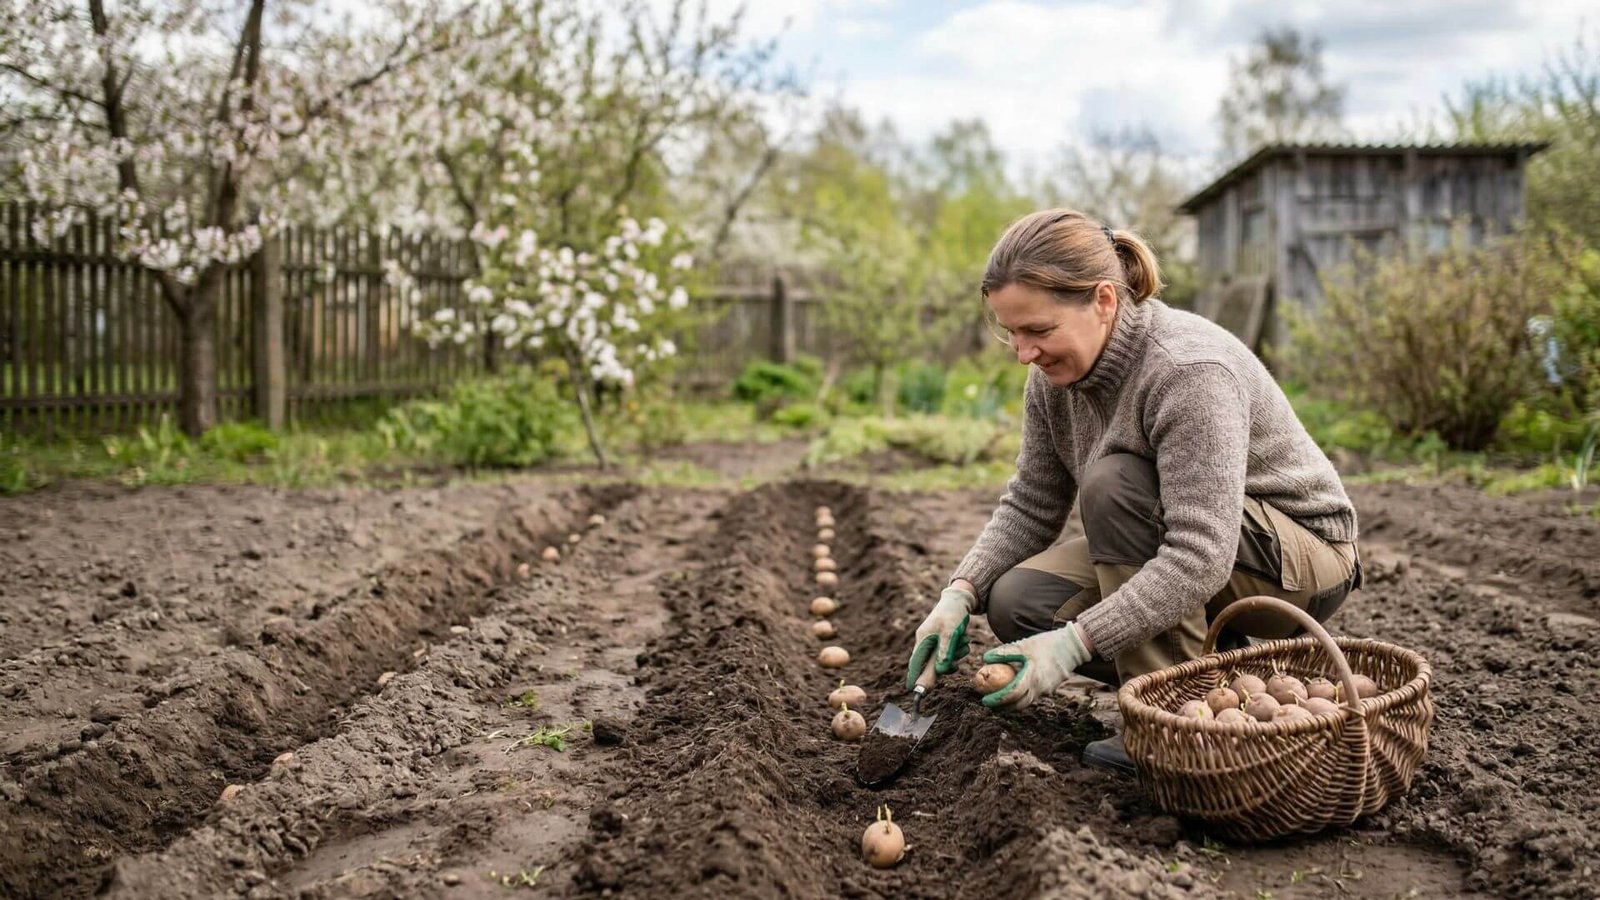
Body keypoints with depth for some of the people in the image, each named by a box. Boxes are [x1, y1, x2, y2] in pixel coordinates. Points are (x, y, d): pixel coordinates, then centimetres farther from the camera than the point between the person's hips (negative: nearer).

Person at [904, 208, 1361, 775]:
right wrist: (960, 592, -15)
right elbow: (1030, 505, 1)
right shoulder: (1055, 374, -7)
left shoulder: (1189, 371, -31)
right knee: (1017, 602, -12)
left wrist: (1074, 642, -41)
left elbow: (1202, 557, -37)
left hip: (1302, 559, -8)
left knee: (1112, 484, -31)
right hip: (1173, 554, 8)